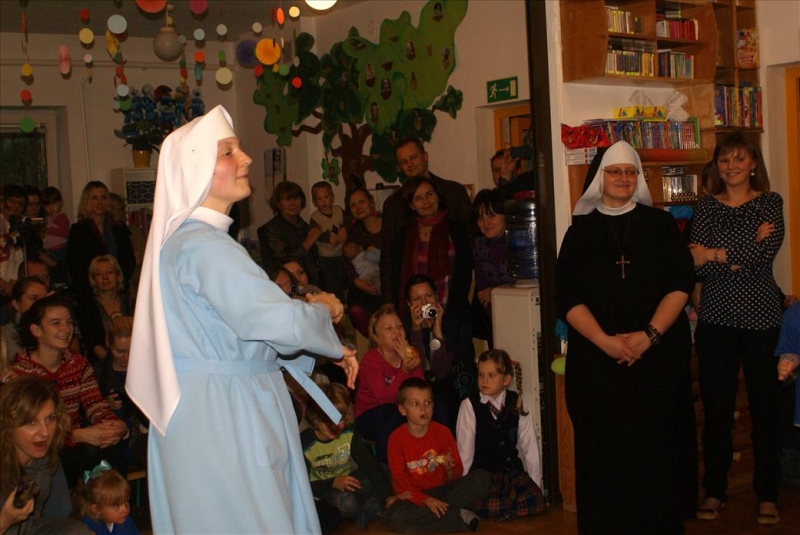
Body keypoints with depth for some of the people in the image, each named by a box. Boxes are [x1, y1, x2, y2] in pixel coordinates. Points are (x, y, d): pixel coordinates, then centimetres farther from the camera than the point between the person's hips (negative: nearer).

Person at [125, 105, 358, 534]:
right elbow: (279, 322, -25)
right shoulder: (202, 245, -20)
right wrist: (323, 311, -4)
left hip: (227, 410, 10)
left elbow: (249, 319, 15)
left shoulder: (189, 238, 13)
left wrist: (328, 347, 5)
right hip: (222, 415, -10)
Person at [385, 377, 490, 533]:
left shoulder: (442, 432, 0)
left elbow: (458, 473, 0)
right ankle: (459, 517, -26)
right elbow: (400, 478, -10)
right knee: (395, 517, -37)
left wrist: (450, 469, -24)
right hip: (415, 495, -2)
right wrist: (425, 500, -24)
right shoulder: (397, 438, -5)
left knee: (482, 478, -20)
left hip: (442, 489, 2)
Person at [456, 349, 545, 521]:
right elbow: (464, 450, -5)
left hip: (513, 472, 4)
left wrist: (537, 486, 3)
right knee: (490, 508, -31)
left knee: (535, 502, -21)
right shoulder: (469, 405, -5)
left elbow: (530, 447, 4)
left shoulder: (517, 404, 3)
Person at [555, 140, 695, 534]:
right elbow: (566, 296, -1)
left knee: (656, 447, 1)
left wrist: (649, 335, -14)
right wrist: (605, 341, -14)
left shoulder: (660, 224, 8)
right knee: (604, 449, 2)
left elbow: (680, 283, -1)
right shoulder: (581, 230, 8)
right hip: (597, 359, 0)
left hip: (658, 355, 0)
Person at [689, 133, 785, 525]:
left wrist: (716, 254, -8)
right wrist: (743, 254, -12)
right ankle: (714, 490, 18)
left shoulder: (770, 203, 4)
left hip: (761, 316, -1)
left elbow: (764, 254, -14)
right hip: (716, 317, 1)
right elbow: (695, 263, -5)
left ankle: (767, 494, 15)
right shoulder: (706, 206, 8)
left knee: (764, 404, 3)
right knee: (716, 407, 5)